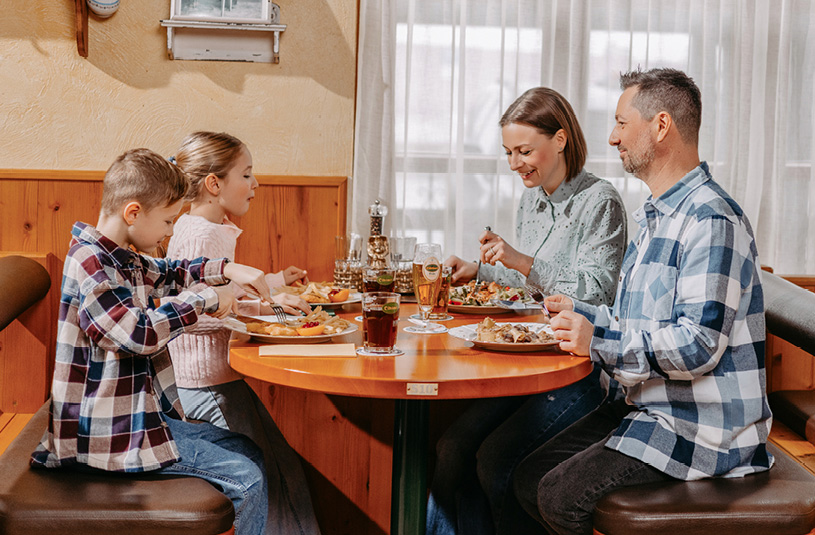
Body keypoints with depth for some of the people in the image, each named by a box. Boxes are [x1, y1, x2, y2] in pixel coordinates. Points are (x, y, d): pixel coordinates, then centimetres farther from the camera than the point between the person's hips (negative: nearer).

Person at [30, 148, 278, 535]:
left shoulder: (121, 258, 9)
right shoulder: (88, 263, -20)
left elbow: (165, 274, 28)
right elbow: (142, 334, -30)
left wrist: (227, 270, 12)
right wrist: (205, 300, -18)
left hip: (141, 413, 10)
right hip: (112, 432, -10)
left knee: (249, 452, 13)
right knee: (247, 480, -14)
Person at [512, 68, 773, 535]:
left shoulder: (711, 220, -19)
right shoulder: (660, 216, 17)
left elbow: (698, 344, -26)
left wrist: (599, 342, -25)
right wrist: (580, 314, 14)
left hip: (702, 427, -10)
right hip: (652, 409, 10)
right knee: (530, 479, 3)